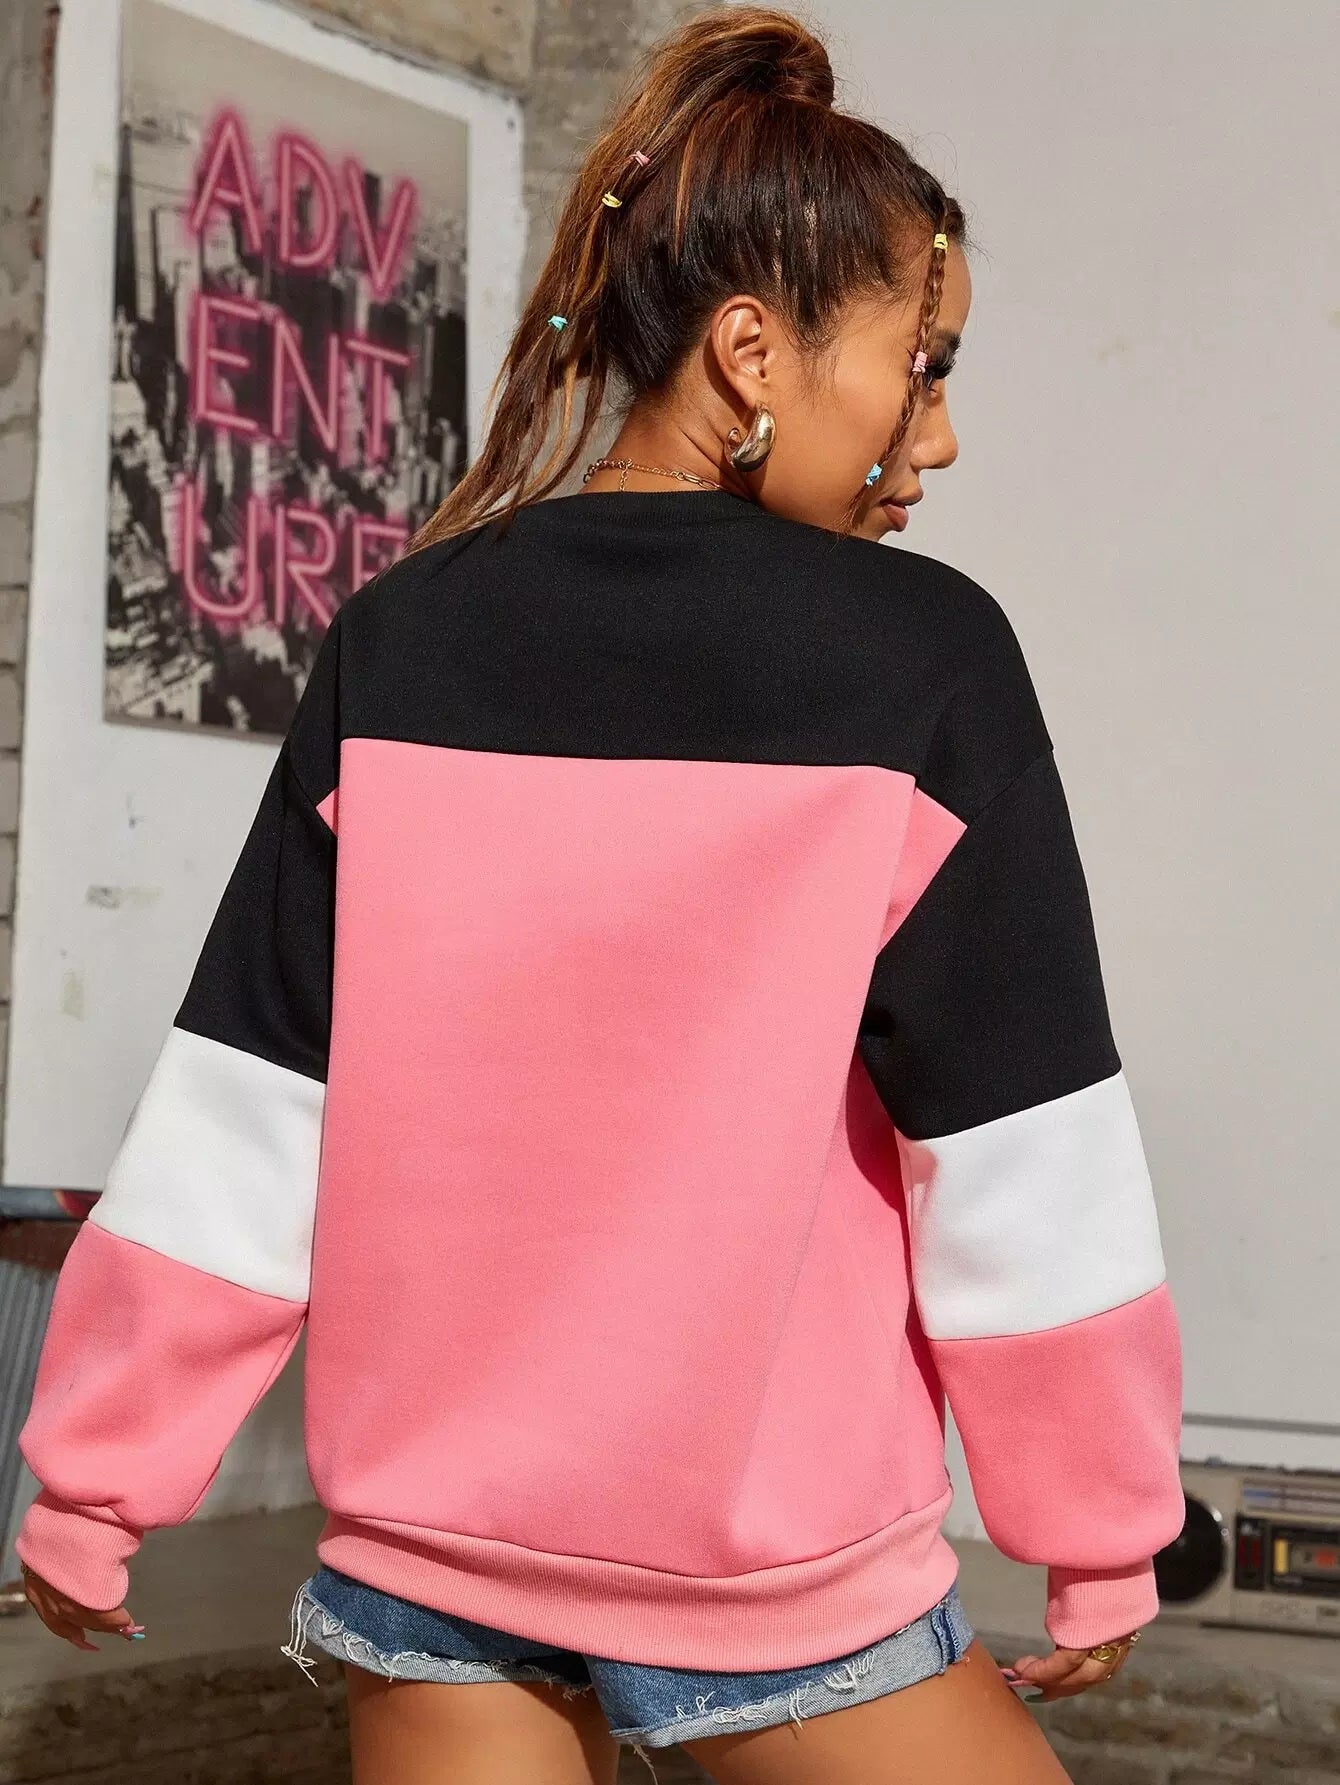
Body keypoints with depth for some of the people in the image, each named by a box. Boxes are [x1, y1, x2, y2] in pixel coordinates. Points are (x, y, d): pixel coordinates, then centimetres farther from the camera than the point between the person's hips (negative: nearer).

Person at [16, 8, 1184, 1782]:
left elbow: (239, 1122, -3)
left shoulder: (398, 647, -3)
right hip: (776, 1565, -3)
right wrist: (1102, 1539, 2)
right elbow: (1020, 1168, -11)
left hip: (431, 1536, 4)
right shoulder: (922, 659, -12)